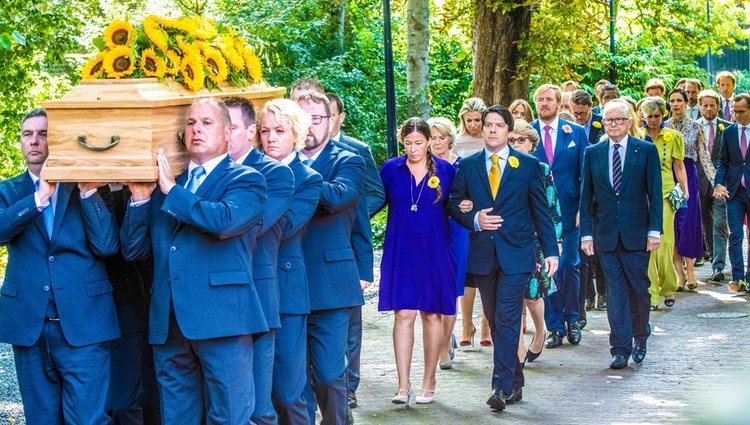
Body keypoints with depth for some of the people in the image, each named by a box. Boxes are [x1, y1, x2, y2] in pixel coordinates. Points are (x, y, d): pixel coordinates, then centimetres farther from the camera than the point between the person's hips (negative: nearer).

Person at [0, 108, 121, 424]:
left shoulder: (87, 188, 6)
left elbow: (107, 246, -7)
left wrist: (88, 192, -13)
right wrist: (40, 196, -19)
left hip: (83, 323, -2)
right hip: (29, 323, 2)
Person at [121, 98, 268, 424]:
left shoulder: (246, 180, 3)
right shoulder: (162, 186, 18)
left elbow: (226, 220, -18)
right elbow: (133, 250, 13)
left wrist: (172, 190, -8)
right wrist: (140, 197, 1)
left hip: (221, 319, -5)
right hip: (168, 323, 5)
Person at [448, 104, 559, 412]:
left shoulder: (528, 165, 3)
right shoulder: (467, 166, 8)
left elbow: (540, 210, 4)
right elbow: (454, 205, 10)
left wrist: (551, 250, 0)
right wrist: (474, 219, -10)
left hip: (516, 254, -3)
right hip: (482, 255, 3)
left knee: (507, 321, -12)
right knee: (496, 323, 9)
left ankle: (502, 387, -14)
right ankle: (515, 384, 20)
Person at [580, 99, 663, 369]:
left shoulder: (646, 150, 1)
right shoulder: (592, 153, 7)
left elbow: (655, 193, -1)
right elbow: (586, 197, 7)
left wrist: (654, 230, -7)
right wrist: (586, 233, 0)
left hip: (636, 233, -1)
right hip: (606, 234, 1)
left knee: (638, 287, 4)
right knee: (615, 291, 1)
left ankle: (640, 336, 27)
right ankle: (620, 349, 4)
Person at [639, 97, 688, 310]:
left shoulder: (673, 136, 7)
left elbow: (679, 166, 8)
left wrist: (684, 189, 0)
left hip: (665, 192, 0)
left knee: (664, 242, -4)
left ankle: (668, 288, 15)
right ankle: (651, 294, 2)